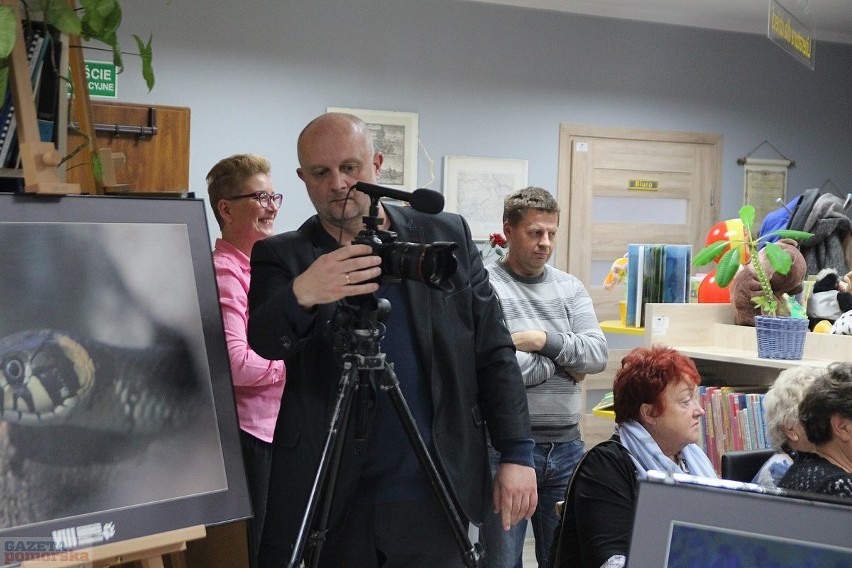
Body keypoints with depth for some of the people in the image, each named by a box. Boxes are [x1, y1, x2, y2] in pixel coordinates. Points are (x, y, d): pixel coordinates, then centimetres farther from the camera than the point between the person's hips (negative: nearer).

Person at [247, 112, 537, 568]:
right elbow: (264, 341, -16)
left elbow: (493, 353, 7)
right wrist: (301, 295, -36)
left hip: (434, 497, 1)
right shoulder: (281, 256, 2)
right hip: (327, 502, -1)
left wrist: (517, 454, 0)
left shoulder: (448, 236, 6)